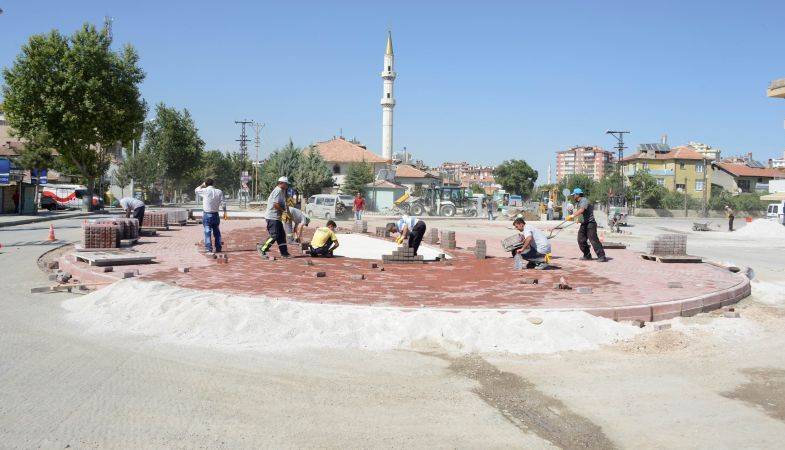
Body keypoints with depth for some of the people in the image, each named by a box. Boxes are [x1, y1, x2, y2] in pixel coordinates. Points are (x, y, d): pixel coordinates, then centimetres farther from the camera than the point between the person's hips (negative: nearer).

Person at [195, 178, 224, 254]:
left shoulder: (205, 191, -8)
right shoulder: (219, 191, -2)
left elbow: (196, 190, 12)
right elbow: (222, 203, -4)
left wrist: (202, 185, 23)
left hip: (207, 214, -3)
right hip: (215, 214, 3)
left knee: (207, 232, 1)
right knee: (216, 232, 13)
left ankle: (209, 249, -3)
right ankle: (218, 248, 17)